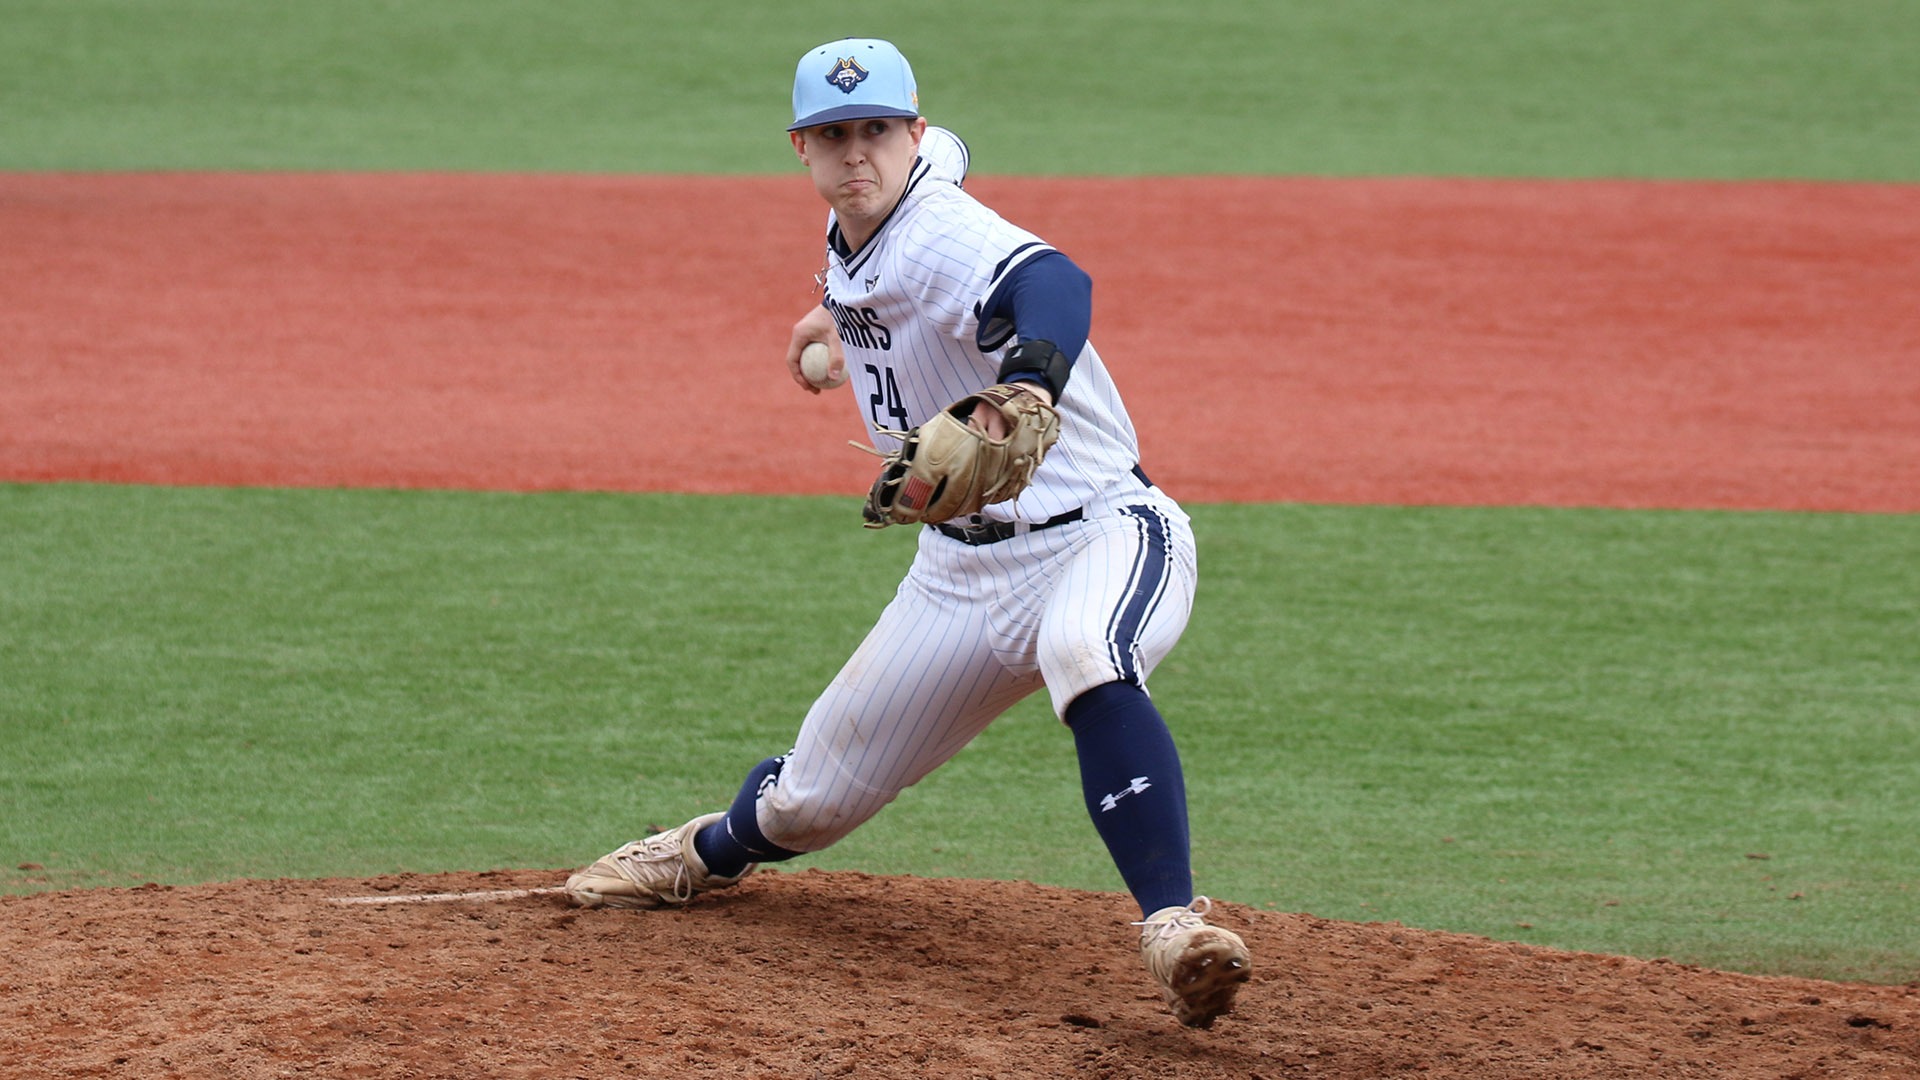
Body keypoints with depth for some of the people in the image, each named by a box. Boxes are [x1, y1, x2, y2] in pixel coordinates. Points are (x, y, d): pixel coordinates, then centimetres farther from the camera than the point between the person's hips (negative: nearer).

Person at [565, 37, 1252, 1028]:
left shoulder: (946, 240, -25)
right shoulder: (851, 234, 3)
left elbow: (1050, 283, -49)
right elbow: (947, 152, 28)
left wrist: (1026, 389, -71)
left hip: (1098, 534, -8)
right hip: (960, 567, 8)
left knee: (1086, 662, -44)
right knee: (811, 797, 17)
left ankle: (1172, 927, -51)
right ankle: (714, 851, 53)